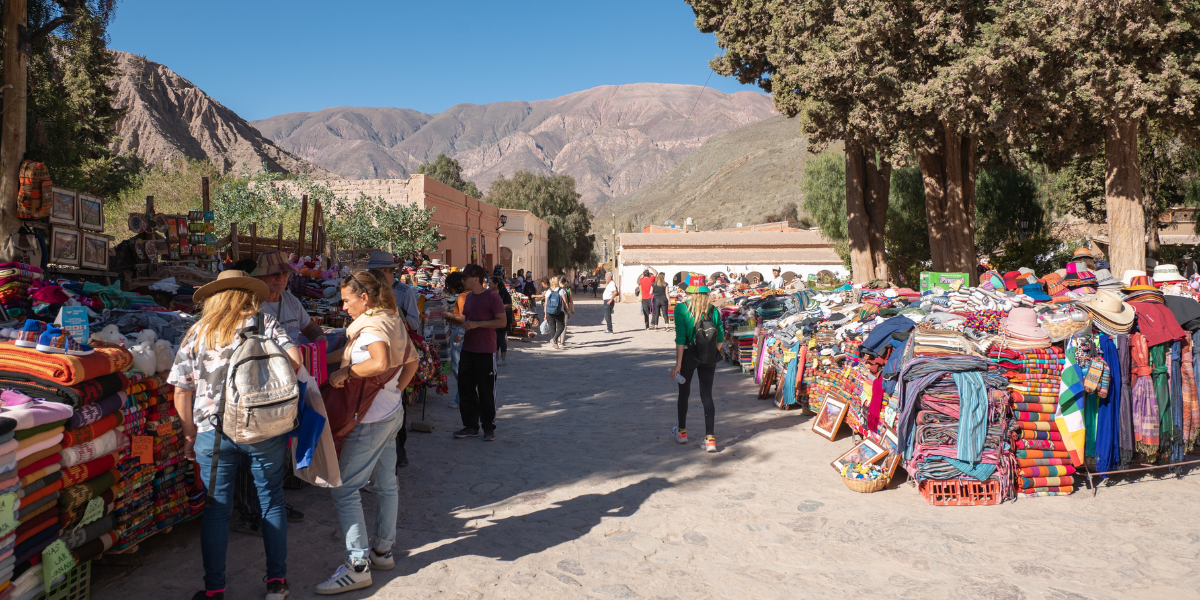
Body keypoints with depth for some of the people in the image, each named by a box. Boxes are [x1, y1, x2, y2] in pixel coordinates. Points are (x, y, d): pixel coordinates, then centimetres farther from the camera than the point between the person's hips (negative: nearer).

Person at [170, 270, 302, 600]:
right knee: (272, 501, 11)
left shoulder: (197, 333, 8)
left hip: (214, 432, 1)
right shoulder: (265, 322, 2)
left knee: (217, 508, 11)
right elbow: (294, 359, -12)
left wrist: (190, 434, 16)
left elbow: (181, 391, 6)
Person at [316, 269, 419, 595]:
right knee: (386, 482, 17)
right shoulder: (394, 321, 11)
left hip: (370, 418, -10)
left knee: (344, 489, -5)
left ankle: (358, 566, -3)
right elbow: (411, 362, 21)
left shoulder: (371, 326, -18)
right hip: (392, 412, 10)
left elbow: (381, 362, -37)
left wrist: (347, 371, -26)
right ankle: (383, 550, 30)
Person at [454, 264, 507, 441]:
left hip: (485, 351, -7)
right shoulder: (469, 297, 13)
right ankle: (470, 426, 20)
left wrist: (477, 324, -20)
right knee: (466, 388, 9)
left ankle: (489, 427, 14)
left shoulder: (492, 297, -11)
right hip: (467, 349, 7)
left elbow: (502, 321, -16)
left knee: (486, 391, 1)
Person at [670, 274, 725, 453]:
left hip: (689, 354, -2)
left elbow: (680, 338, -15)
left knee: (684, 393, 16)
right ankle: (710, 439, 1)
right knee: (707, 395, 6)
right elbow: (720, 336, 1)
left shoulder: (681, 308, -12)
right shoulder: (713, 310, -2)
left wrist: (678, 364, -13)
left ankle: (682, 432, 32)